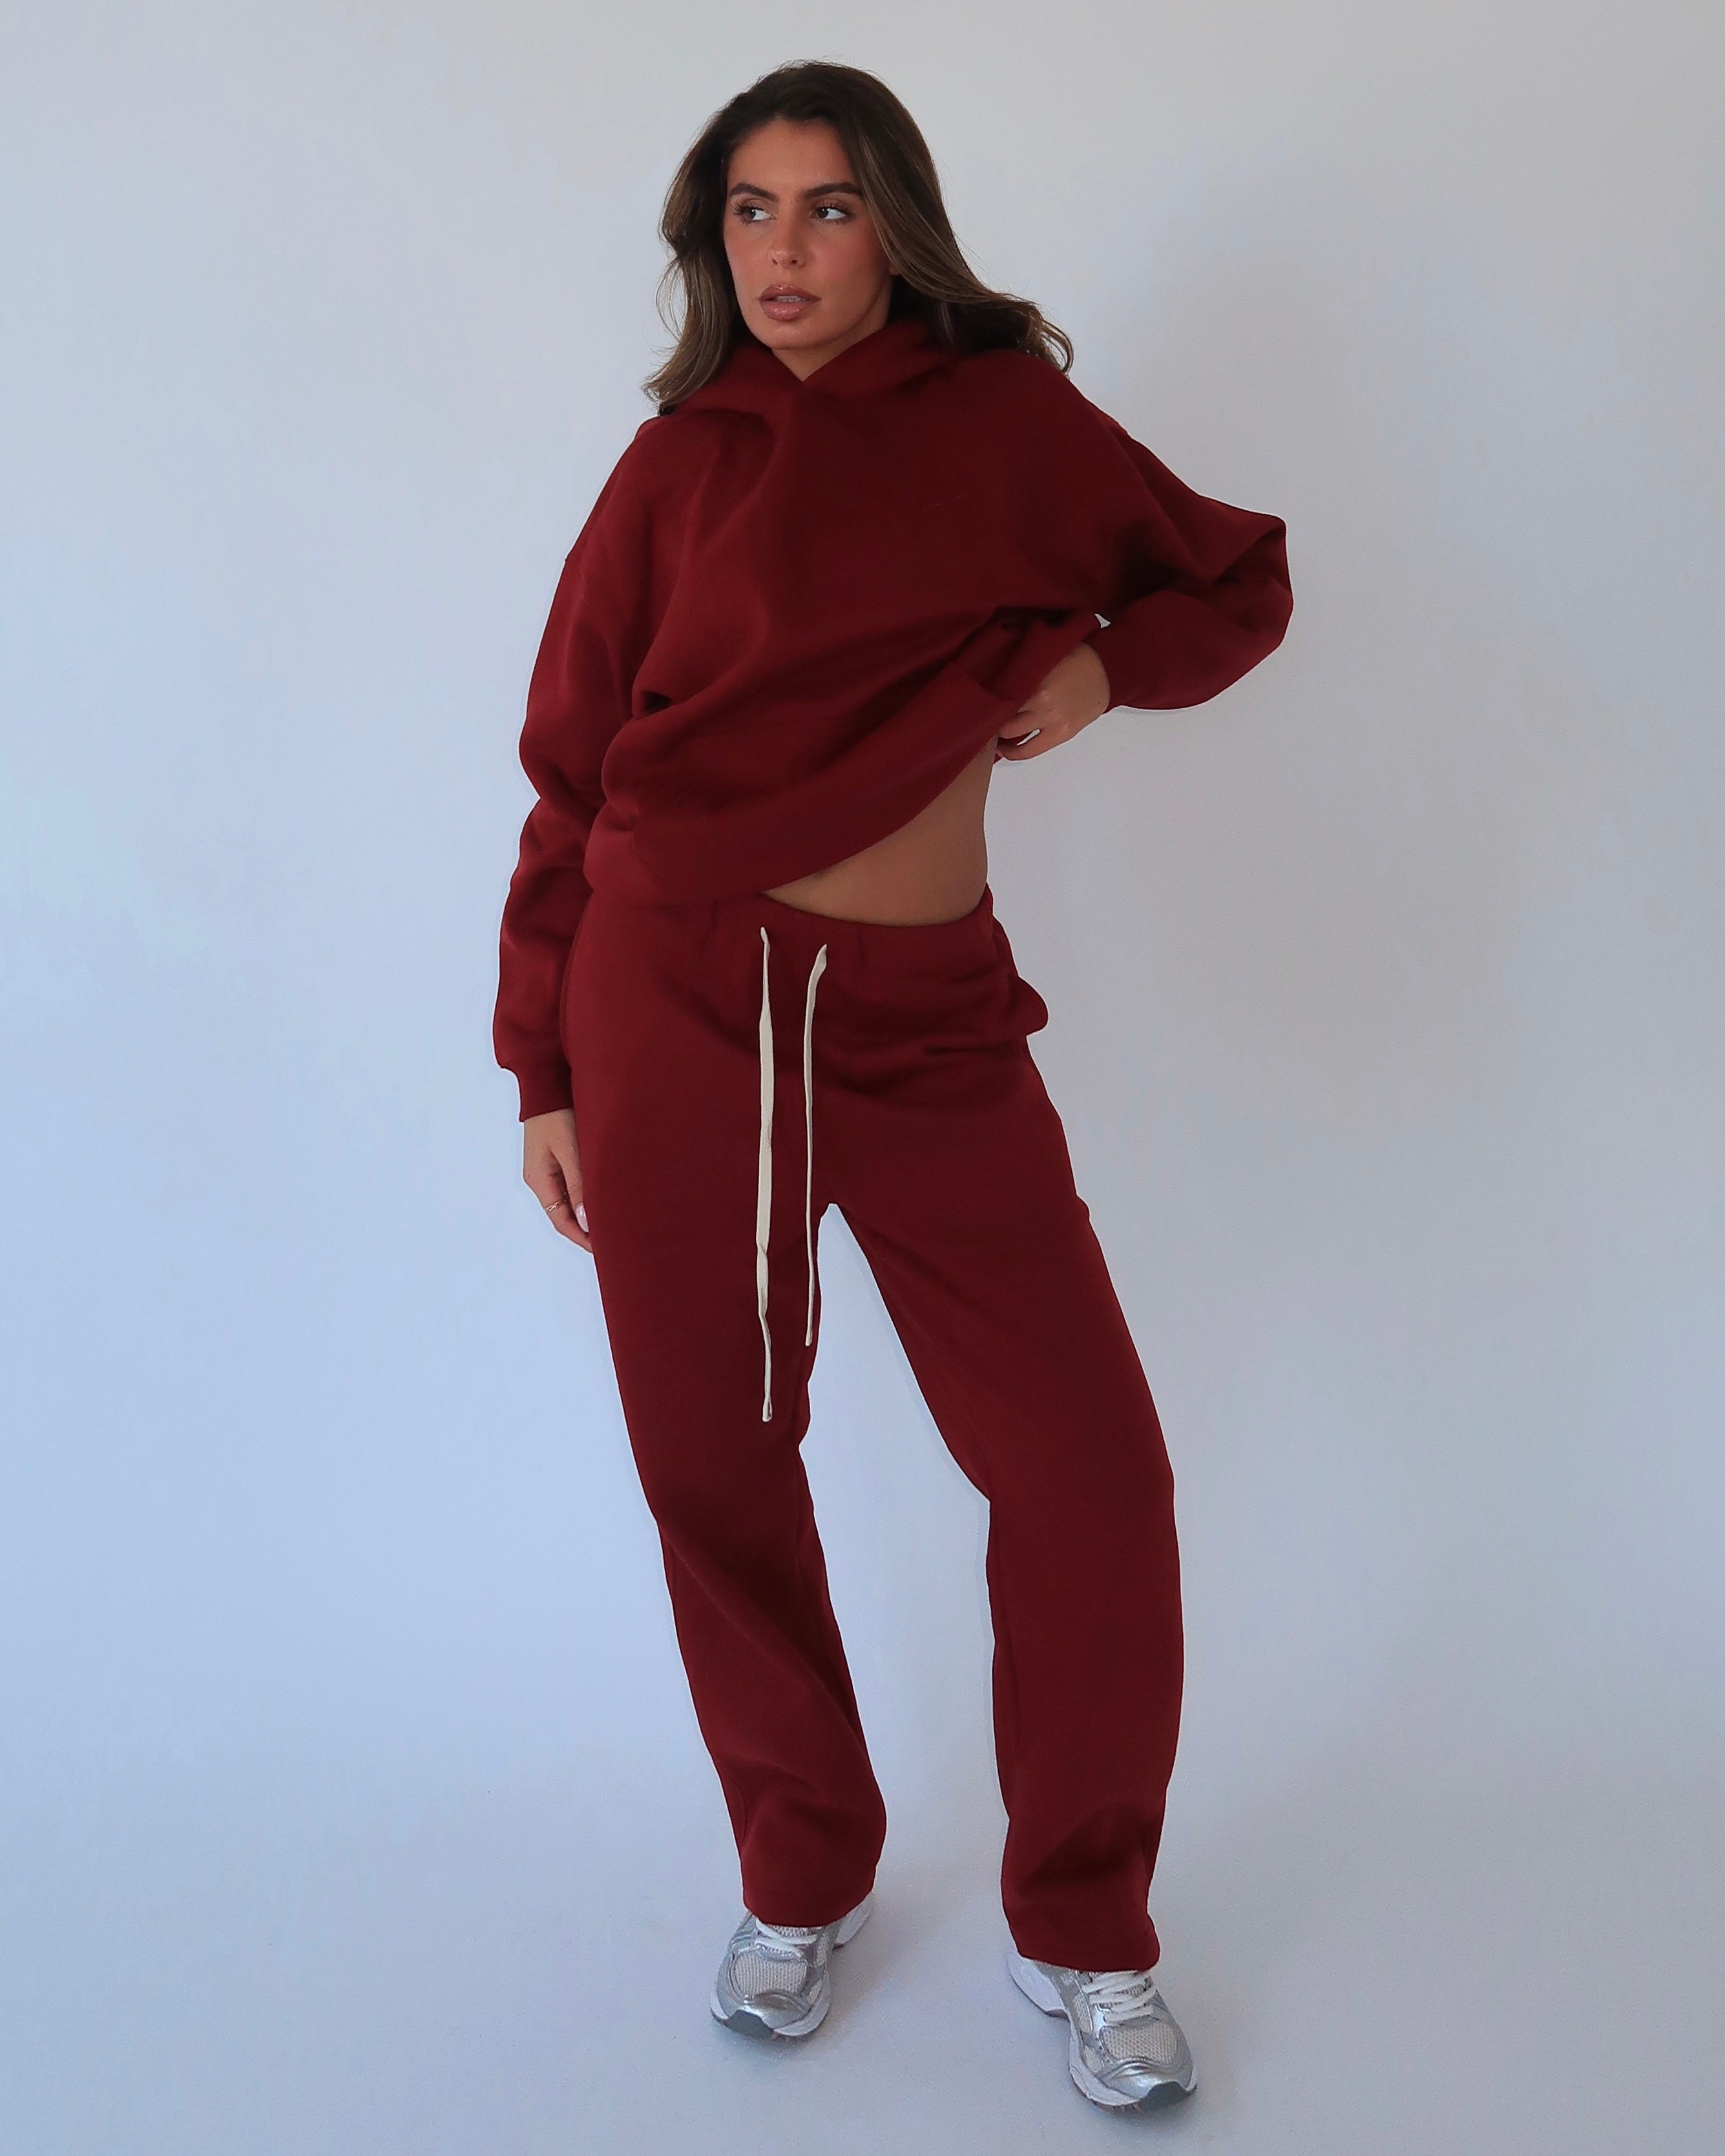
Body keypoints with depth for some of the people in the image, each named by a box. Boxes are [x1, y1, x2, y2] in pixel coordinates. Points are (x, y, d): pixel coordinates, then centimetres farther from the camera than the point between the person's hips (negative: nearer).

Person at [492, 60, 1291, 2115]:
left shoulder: (1007, 419, 8)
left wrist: (1101, 661, -3)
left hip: (929, 1021, 0)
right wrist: (542, 1067, 8)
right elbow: (574, 772, 9)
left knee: (1088, 1471, -5)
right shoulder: (678, 463, 6)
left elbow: (1236, 578, 19)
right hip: (679, 999, 0)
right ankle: (802, 1883, 30)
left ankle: (1081, 1931, 18)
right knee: (715, 1469, 6)